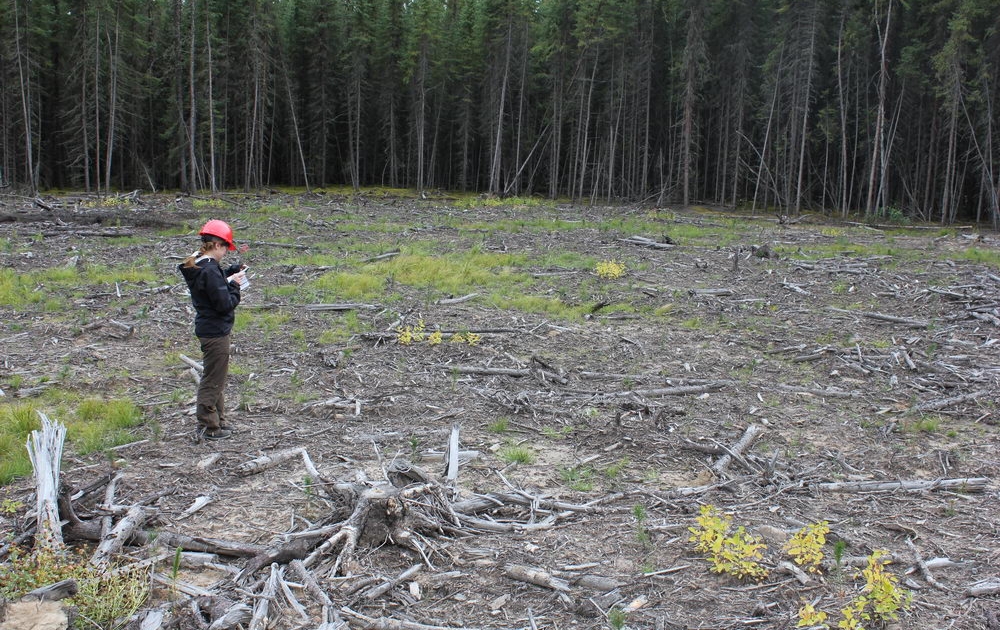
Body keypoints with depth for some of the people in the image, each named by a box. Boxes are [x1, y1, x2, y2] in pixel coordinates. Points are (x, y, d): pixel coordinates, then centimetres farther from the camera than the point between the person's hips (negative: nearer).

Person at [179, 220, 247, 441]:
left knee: (216, 379, 21)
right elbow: (225, 304, -24)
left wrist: (231, 274, 4)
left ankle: (218, 421, 32)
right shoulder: (209, 271, -24)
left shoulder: (197, 266, 6)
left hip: (208, 329, 10)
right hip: (215, 332, -10)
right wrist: (234, 285, -10)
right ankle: (208, 427, 12)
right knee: (212, 380, 2)